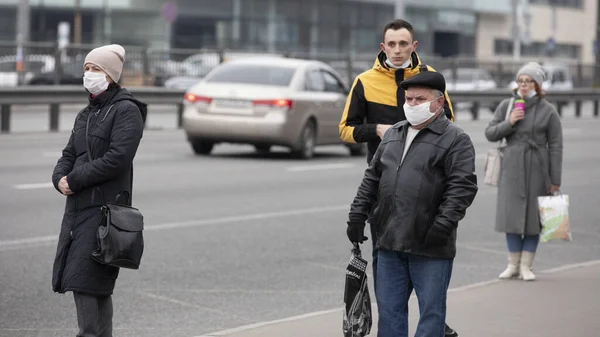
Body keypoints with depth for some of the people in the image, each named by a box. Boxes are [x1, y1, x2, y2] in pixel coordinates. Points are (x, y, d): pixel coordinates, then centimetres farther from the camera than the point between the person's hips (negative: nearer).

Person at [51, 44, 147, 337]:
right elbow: (69, 155, 18)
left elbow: (117, 158, -18)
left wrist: (75, 180, -15)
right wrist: (60, 178, -5)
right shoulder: (86, 114, 20)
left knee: (84, 281, -12)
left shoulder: (126, 111, -7)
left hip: (105, 207, -8)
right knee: (97, 287, 10)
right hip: (78, 206, 8)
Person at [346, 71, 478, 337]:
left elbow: (463, 186, -13)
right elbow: (372, 178, 20)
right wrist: (358, 214, 12)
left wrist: (443, 225, -21)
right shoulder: (393, 134, 16)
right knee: (389, 309, 11)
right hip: (390, 243, 6)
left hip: (430, 247, -6)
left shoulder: (455, 140, -5)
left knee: (431, 310, 2)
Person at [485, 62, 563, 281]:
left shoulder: (548, 111, -1)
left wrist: (555, 180, -5)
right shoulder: (506, 106, 6)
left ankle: (526, 265, 9)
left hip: (537, 169, -2)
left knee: (533, 216, 1)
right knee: (511, 214, 3)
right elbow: (490, 134, 8)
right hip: (512, 167, 2)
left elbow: (555, 147, -1)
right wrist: (509, 123, -11)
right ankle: (513, 264, 14)